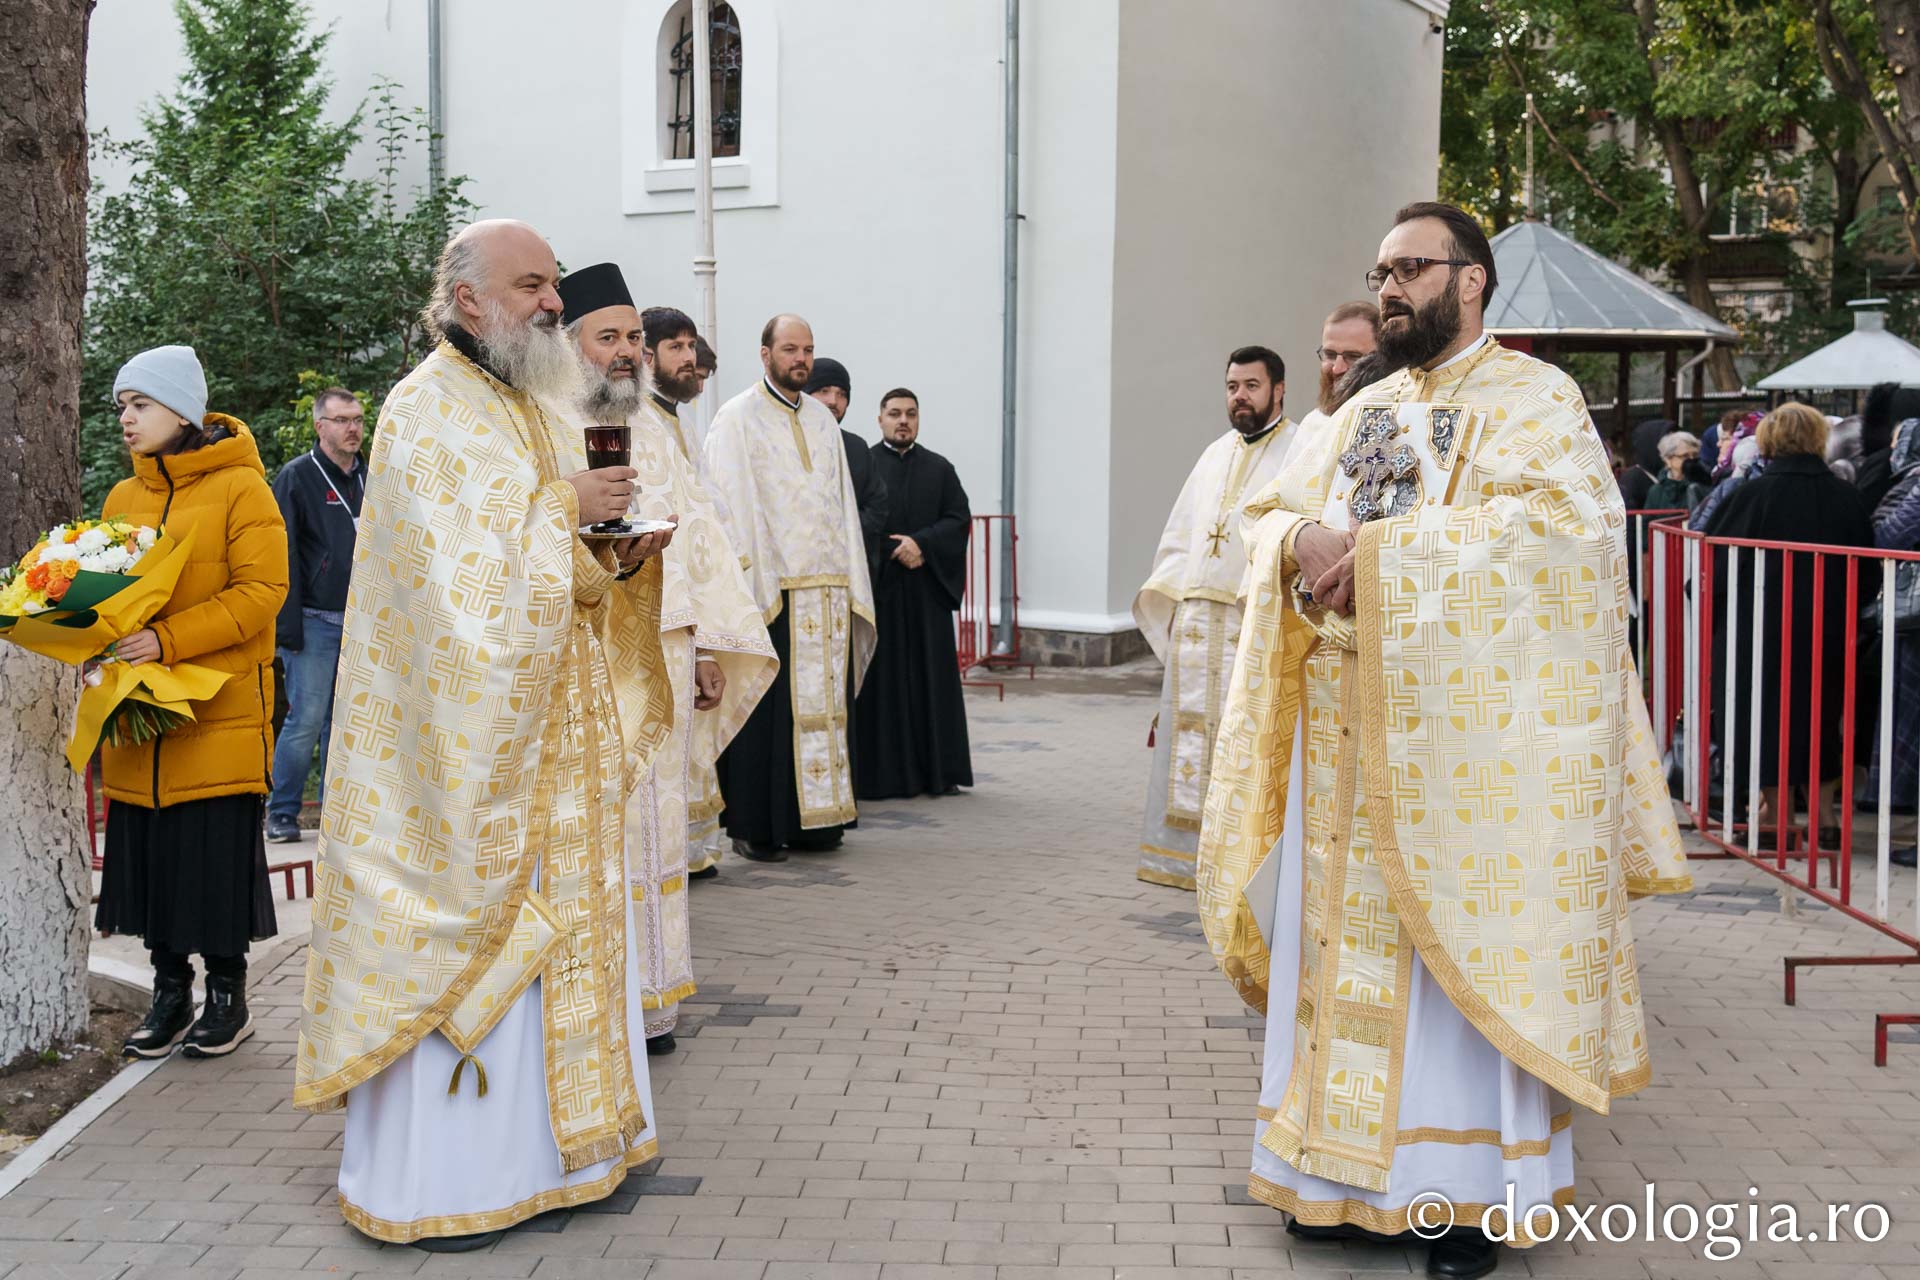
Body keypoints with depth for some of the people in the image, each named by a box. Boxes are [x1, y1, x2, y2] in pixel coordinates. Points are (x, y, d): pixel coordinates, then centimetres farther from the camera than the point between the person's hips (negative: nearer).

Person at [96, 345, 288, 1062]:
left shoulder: (241, 488, -5)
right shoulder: (121, 500, 13)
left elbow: (262, 591, -13)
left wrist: (167, 640, -21)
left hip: (220, 713, -5)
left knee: (219, 854, 0)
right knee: (150, 852, 7)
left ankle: (228, 993, 16)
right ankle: (170, 990, 22)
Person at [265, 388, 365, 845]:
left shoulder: (368, 478, 14)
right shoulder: (297, 477, -3)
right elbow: (283, 557, -8)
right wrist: (287, 627, -14)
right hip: (315, 622, -5)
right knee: (306, 720, -7)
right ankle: (282, 813, 4)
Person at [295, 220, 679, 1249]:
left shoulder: (532, 411, 16)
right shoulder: (426, 412, -11)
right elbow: (461, 563, -22)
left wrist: (623, 557, 0)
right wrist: (566, 506, -16)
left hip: (550, 738, 9)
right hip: (466, 731, -9)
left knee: (556, 924, 11)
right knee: (460, 933, -4)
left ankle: (542, 1143, 22)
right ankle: (427, 1180, 6)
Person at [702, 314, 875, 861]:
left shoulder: (822, 419, 17)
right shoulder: (737, 418, -1)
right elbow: (725, 505, -7)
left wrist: (848, 583, 11)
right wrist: (744, 584, -15)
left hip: (826, 588, 6)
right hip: (768, 588, -6)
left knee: (823, 704, 6)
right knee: (768, 711, -5)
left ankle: (812, 820, 13)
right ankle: (755, 827, 2)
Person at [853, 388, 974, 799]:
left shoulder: (939, 469, 12)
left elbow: (960, 519, 3)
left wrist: (922, 544, -11)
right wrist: (896, 552, -12)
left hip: (927, 592, 3)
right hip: (876, 589, -3)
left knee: (932, 677, 5)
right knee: (881, 680, -2)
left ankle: (937, 770, 11)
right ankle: (880, 773, 3)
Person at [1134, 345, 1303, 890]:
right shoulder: (1215, 453, 18)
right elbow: (1180, 533, 20)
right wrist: (1173, 602, 10)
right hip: (1194, 618, 7)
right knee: (1188, 734, 10)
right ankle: (1182, 850, 19)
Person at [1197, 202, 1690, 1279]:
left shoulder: (1533, 398, -2)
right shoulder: (1364, 411, 18)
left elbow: (1553, 519, -19)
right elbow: (1271, 512, 13)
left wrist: (1384, 549, -22)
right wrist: (1305, 544, -11)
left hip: (1467, 732, -6)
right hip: (1350, 728, 6)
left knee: (1464, 950, -1)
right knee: (1349, 940, 8)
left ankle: (1477, 1188, 8)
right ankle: (1352, 1169, 18)